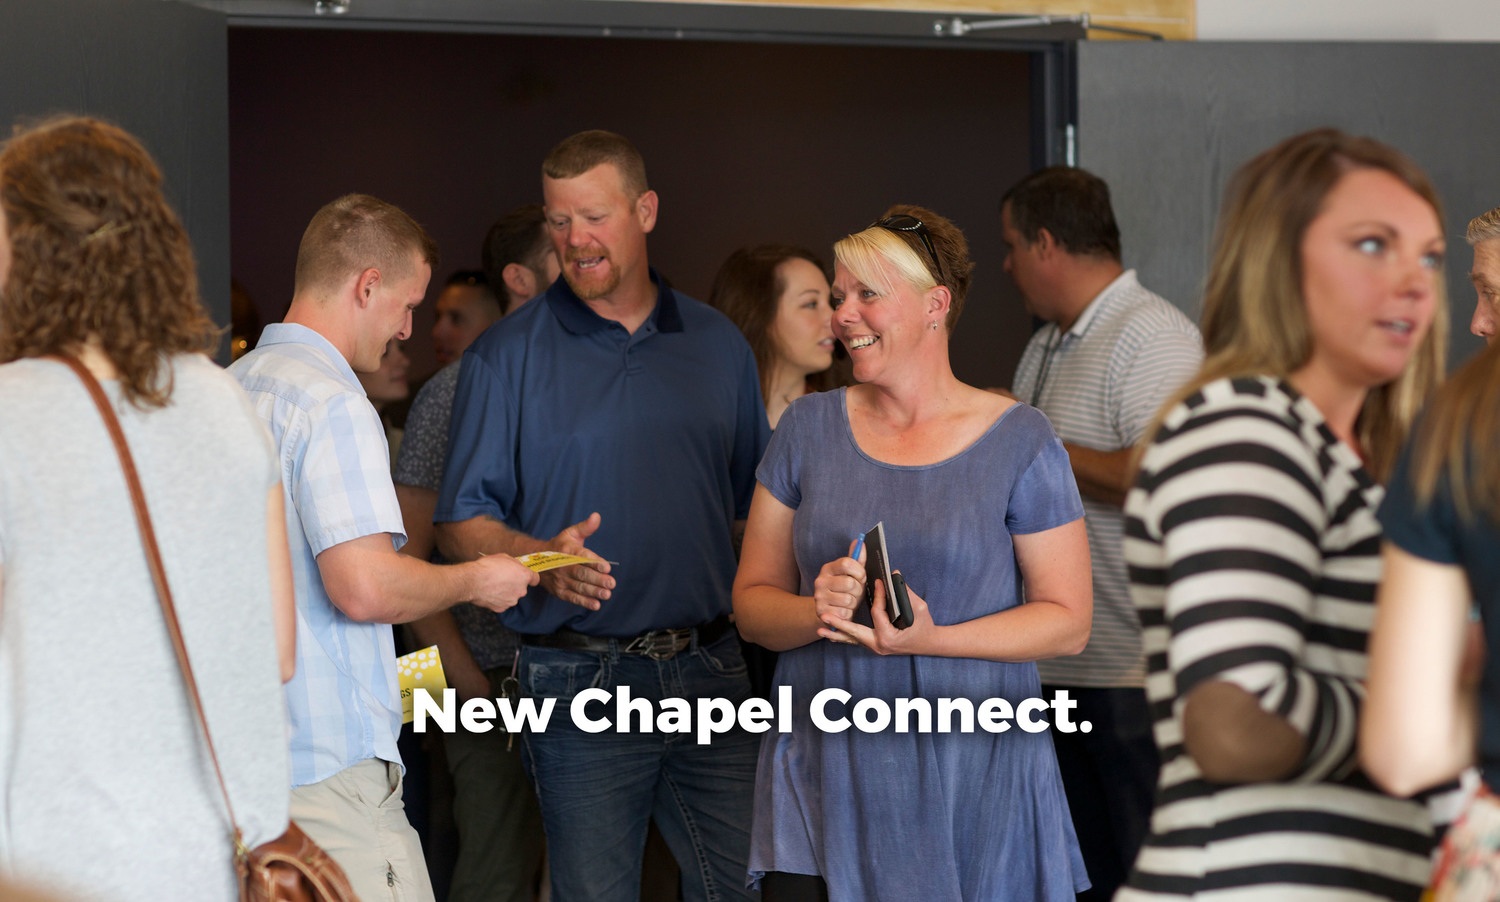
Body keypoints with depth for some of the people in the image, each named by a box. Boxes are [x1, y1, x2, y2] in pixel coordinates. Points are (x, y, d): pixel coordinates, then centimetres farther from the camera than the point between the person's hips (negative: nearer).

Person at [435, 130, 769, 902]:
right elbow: (461, 525, -1)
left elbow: (755, 505, 17)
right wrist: (543, 558, -20)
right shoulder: (505, 357, 1)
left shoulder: (716, 344, 11)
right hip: (580, 682, -3)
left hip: (710, 669, 3)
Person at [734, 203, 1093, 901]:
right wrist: (817, 612, -12)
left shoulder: (1019, 442, 0)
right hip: (825, 776, 2)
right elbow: (752, 601, 11)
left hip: (972, 779, -2)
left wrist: (928, 638, -17)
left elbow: (1068, 621, -2)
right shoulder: (809, 429, 9)